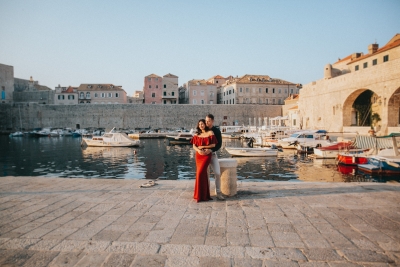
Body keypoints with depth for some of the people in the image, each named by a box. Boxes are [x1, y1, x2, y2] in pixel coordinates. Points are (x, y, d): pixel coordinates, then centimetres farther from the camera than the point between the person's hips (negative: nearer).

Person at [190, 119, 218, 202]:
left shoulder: (210, 132, -1)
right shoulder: (197, 134, 11)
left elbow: (213, 145, -6)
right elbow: (194, 146, 5)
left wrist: (202, 147, -7)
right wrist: (198, 150, -15)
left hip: (207, 155, -4)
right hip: (198, 155, 4)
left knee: (201, 173, -13)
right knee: (203, 173, 6)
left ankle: (201, 195, -2)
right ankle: (204, 194, 15)